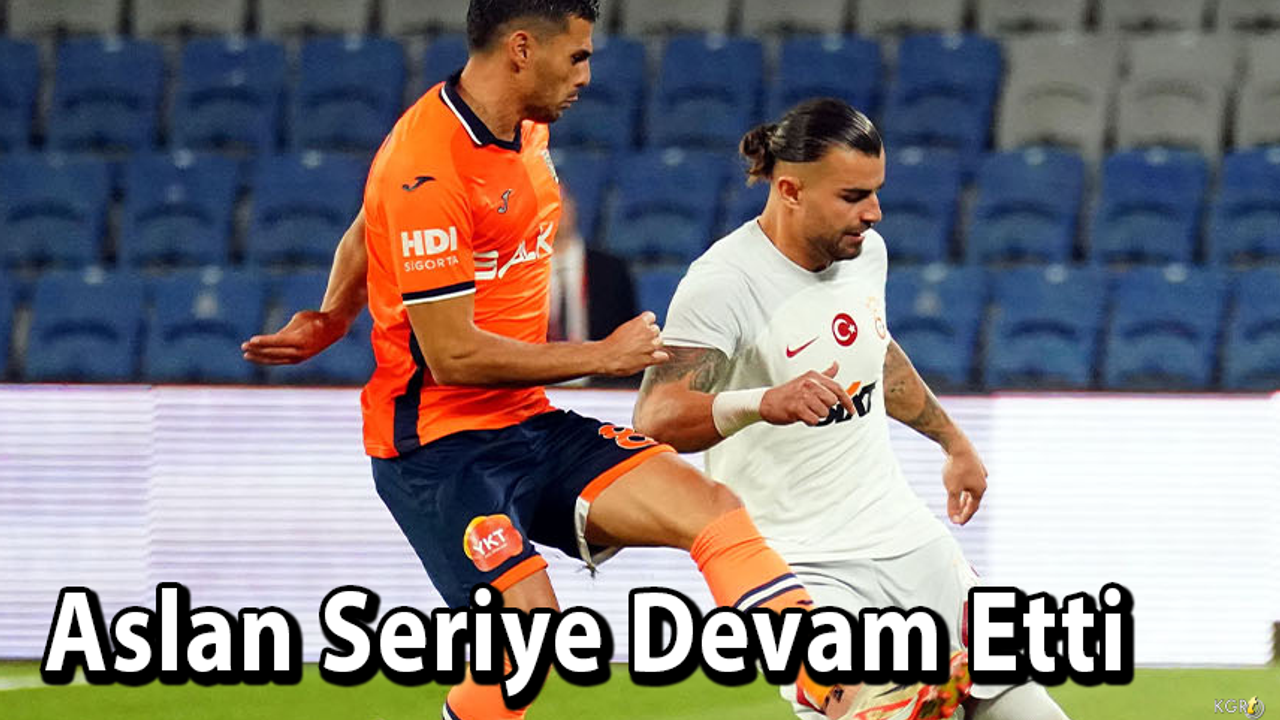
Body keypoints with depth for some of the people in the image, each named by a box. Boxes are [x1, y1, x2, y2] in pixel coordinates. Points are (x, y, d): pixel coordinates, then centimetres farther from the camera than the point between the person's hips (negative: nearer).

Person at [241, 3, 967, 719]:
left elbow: (365, 232, 23)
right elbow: (452, 355, -21)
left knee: (711, 505, -8)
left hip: (530, 424, 8)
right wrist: (603, 356, -13)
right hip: (438, 444, -8)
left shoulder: (526, 131, 8)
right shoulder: (426, 168, -21)